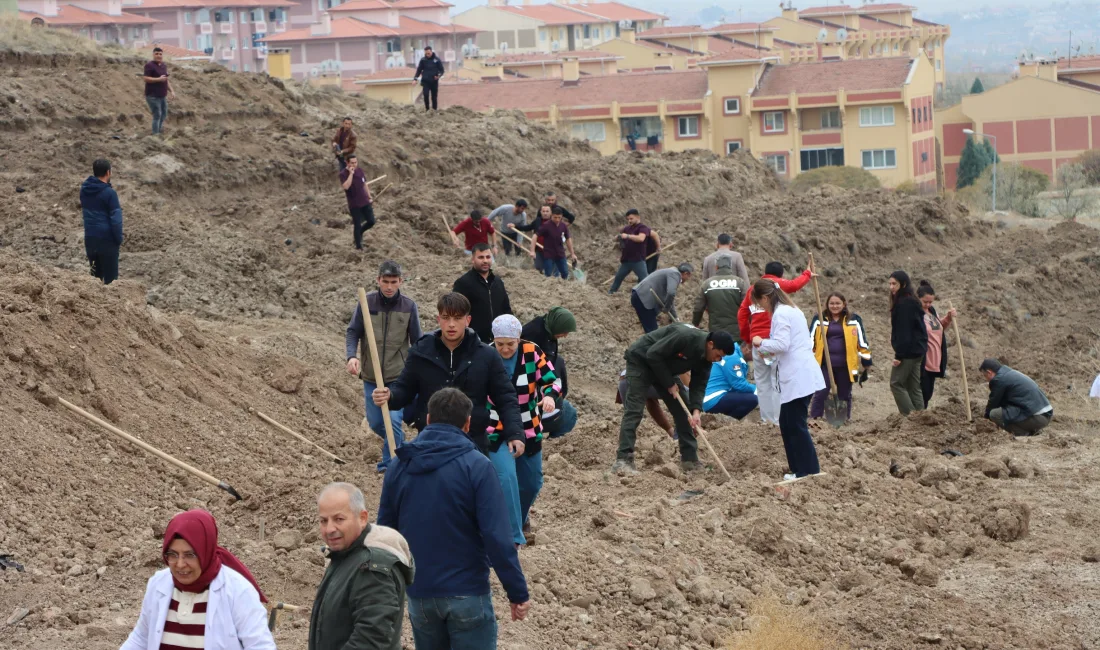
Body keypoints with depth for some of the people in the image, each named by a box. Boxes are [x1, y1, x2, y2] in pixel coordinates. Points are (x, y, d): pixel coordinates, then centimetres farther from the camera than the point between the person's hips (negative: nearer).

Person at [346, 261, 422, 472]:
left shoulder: (409, 306, -6)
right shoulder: (367, 302, -5)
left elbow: (417, 342, 2)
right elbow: (352, 332, -2)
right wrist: (351, 356, -21)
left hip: (398, 377, -2)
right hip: (371, 377, 2)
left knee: (393, 420, -13)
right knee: (375, 422, 12)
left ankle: (389, 464, 0)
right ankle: (399, 443, 41)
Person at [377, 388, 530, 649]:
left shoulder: (400, 467, 1)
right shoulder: (476, 466, -12)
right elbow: (498, 537, -17)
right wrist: (518, 593, -11)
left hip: (419, 594, 4)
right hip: (467, 594, -4)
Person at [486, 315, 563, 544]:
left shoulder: (532, 353, -12)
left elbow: (552, 380, -9)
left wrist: (549, 396, -31)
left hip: (528, 430, 3)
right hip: (497, 432, -3)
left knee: (532, 482, 15)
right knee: (507, 478, -19)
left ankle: (520, 517, 46)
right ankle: (514, 536, -12)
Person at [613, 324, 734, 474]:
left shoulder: (705, 358, -7)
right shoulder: (685, 336, -34)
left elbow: (699, 385, -6)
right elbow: (653, 354, -30)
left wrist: (696, 410, -23)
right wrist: (669, 384, -23)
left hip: (665, 369, 9)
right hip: (641, 360, -9)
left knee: (683, 410, 5)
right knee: (634, 410, -18)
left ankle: (690, 459, 10)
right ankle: (623, 460, -23)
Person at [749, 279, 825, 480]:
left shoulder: (780, 314, -12)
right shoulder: (791, 310, 19)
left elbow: (781, 344, -21)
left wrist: (761, 343, -5)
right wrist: (771, 351, 17)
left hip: (798, 378, -10)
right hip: (799, 375, 10)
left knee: (796, 426, -6)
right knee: (787, 424, 13)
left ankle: (810, 471, -4)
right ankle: (798, 470, 16)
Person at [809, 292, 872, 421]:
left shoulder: (854, 320, 4)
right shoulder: (819, 319, 4)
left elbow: (862, 341, 6)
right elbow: (810, 340, 6)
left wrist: (866, 362, 3)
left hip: (845, 366, 1)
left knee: (845, 395, 11)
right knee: (820, 394, -7)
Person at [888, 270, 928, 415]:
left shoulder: (904, 303, -16)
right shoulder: (912, 302, 14)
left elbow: (903, 331, -19)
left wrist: (899, 355, -19)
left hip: (908, 350, -10)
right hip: (917, 350, 10)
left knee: (896, 383, -4)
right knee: (913, 387, 10)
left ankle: (910, 416, -8)